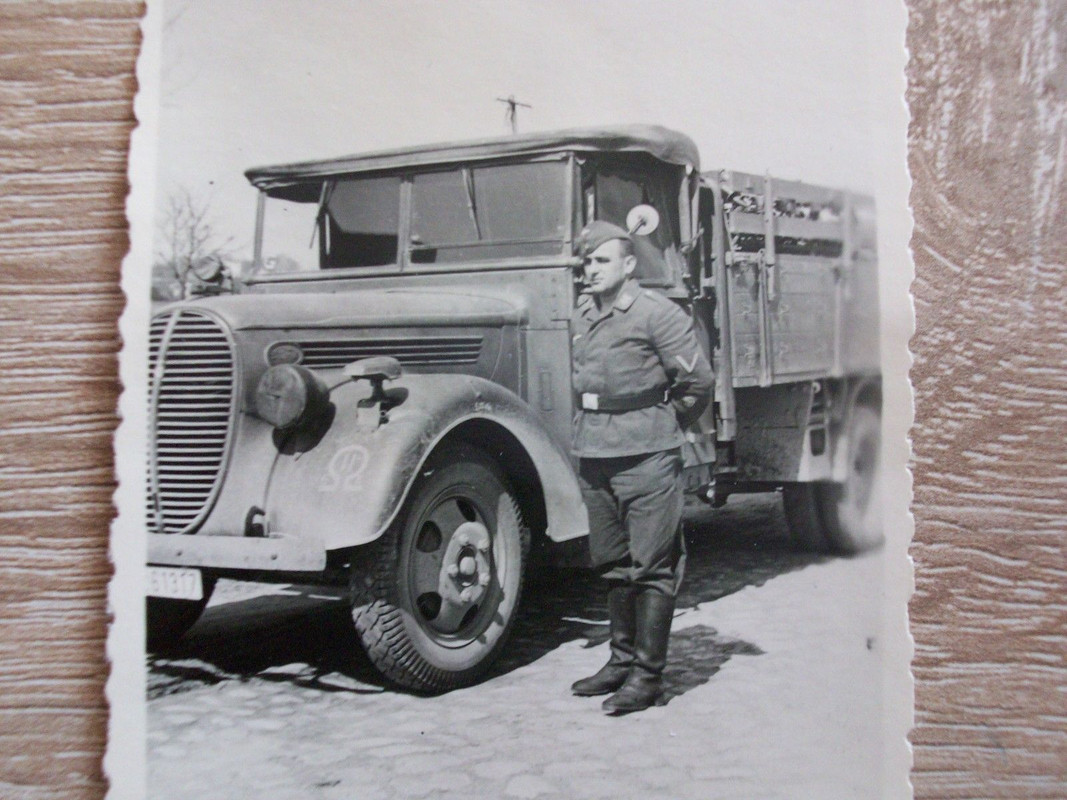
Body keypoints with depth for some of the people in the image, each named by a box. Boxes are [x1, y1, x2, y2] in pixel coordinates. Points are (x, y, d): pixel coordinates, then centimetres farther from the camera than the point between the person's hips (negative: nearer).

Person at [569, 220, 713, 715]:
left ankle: (648, 675, 4)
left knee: (651, 566, -2)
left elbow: (698, 380, -6)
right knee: (614, 564, 15)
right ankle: (622, 659, 26)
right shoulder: (582, 312, 12)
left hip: (645, 456, -7)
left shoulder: (656, 313, -9)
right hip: (593, 454, 7)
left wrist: (662, 427, 3)